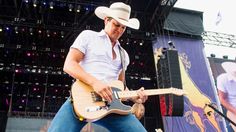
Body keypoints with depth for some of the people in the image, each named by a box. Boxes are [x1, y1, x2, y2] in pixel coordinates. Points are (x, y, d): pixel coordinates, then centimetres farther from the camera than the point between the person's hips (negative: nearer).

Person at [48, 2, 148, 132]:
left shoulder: (123, 54, 26)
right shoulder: (88, 36, 10)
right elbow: (68, 65, -2)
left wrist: (133, 96, 4)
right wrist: (94, 82, -18)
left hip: (110, 102, 5)